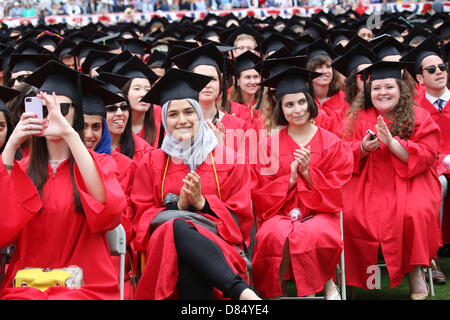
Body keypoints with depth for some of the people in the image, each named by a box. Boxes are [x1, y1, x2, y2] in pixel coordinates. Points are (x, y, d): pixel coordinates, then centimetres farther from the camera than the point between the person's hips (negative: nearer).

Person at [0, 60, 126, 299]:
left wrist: (70, 135, -21)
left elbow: (108, 209, -16)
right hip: (25, 286, 2)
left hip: (84, 286, -1)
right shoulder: (22, 170, 13)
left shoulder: (99, 164, 8)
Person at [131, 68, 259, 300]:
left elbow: (241, 217, 7)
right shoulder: (153, 163, 17)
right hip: (165, 243, 1)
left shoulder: (227, 158, 13)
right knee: (178, 228, -40)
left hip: (216, 242, 0)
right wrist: (179, 206, -10)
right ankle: (239, 290, -52)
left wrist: (201, 203, -10)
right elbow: (142, 217, 9)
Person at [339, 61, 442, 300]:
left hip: (409, 182, -1)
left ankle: (414, 271, -10)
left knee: (414, 214, -32)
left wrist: (391, 142, -19)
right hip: (368, 184, 2)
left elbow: (426, 156, -8)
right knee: (350, 213, -27)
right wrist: (363, 148, -18)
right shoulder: (358, 117, 7)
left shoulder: (420, 118, 3)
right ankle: (364, 269, -7)